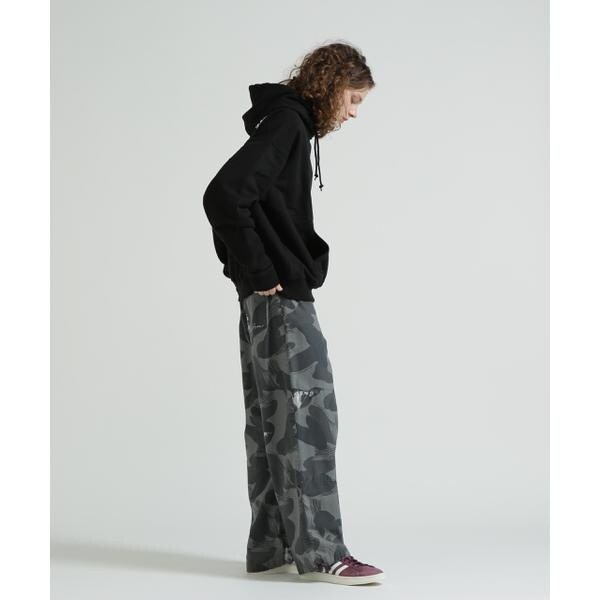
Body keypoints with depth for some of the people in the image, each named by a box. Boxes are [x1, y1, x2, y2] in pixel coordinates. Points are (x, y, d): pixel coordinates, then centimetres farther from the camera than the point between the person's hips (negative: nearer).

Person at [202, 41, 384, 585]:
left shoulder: (291, 125, 18)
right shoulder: (286, 123, -12)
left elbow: (263, 207, 24)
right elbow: (224, 194, -23)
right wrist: (259, 272, -17)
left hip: (269, 298, 10)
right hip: (281, 296, -10)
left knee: (272, 421, 10)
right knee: (309, 414, -7)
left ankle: (271, 548, 15)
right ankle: (319, 551, -4)